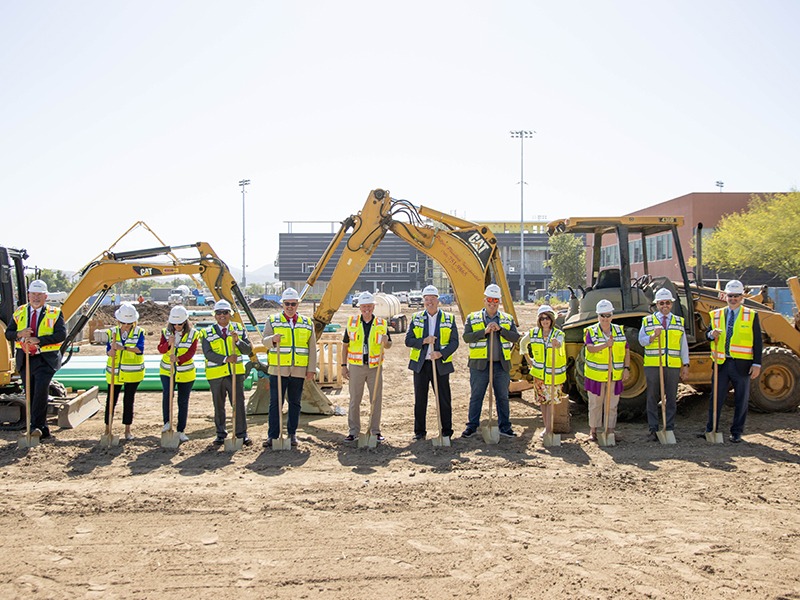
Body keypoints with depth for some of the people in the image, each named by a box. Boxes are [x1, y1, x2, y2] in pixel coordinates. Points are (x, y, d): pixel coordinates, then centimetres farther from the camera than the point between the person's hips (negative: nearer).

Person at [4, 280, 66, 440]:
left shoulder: (54, 313, -1)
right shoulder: (19, 312, 10)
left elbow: (61, 334, -13)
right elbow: (8, 334, 9)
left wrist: (39, 340, -22)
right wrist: (19, 334, -14)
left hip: (45, 360, -4)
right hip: (24, 359, 4)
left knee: (41, 390, -23)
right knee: (31, 395, 7)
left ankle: (36, 426, -20)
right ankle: (43, 431, 16)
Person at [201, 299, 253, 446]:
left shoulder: (239, 329, 6)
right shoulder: (208, 333, 0)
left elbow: (248, 350, 0)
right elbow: (208, 353, -13)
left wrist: (238, 341, -18)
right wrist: (226, 359, -24)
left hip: (236, 373, 0)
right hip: (216, 374, 0)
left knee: (239, 404, -1)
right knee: (219, 406, 9)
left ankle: (242, 434, 7)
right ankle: (221, 434, 21)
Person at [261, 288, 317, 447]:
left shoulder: (307, 323, 10)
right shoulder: (272, 320, 5)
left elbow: (312, 348, 9)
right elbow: (265, 341, -5)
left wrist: (311, 369, 2)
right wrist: (273, 339, -28)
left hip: (299, 371, 2)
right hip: (278, 370, -2)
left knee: (295, 403, 8)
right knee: (275, 403, -2)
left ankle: (292, 434, 17)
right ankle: (272, 436, 2)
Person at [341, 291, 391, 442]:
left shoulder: (381, 324, 3)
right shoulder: (351, 323, 3)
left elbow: (389, 345, 10)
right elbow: (345, 345, 8)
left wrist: (385, 342, -14)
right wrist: (344, 365, 4)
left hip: (375, 367, 0)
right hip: (356, 366, 0)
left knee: (376, 400, 3)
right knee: (354, 400, 4)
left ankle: (375, 430, 15)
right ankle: (353, 431, 14)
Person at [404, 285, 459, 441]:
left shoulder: (449, 319, 4)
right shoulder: (416, 318, 7)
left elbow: (454, 342, 0)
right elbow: (408, 340, 3)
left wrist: (441, 353, -16)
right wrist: (423, 341, -14)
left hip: (441, 364, -1)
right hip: (420, 364, 1)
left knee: (444, 400, 2)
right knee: (420, 400, 6)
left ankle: (446, 431, 12)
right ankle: (419, 431, 16)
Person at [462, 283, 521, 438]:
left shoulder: (508, 319, 11)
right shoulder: (473, 318, 5)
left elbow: (515, 337, -1)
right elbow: (466, 337, -7)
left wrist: (500, 329, -14)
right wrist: (484, 331, -17)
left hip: (501, 365, 2)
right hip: (480, 365, -2)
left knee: (503, 397, 8)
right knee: (476, 396, 3)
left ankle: (505, 427, 15)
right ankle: (472, 426, 11)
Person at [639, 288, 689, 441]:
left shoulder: (679, 322, 13)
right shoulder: (647, 321, 8)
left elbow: (683, 345, 11)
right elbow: (642, 340, 0)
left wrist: (686, 365, 6)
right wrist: (653, 336, -19)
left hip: (673, 365, 2)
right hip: (652, 365, -1)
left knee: (672, 398, 4)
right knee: (653, 398, 1)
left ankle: (670, 429, 11)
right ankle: (653, 430, 6)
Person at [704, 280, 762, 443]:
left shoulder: (751, 316, 2)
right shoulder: (717, 315, 9)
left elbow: (757, 342, 0)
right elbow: (708, 334, 14)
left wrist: (757, 364, -6)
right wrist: (711, 334, -11)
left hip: (742, 364, -2)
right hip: (722, 364, 2)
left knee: (741, 400, 5)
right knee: (716, 397, 6)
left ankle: (737, 433, 15)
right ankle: (711, 429, 15)